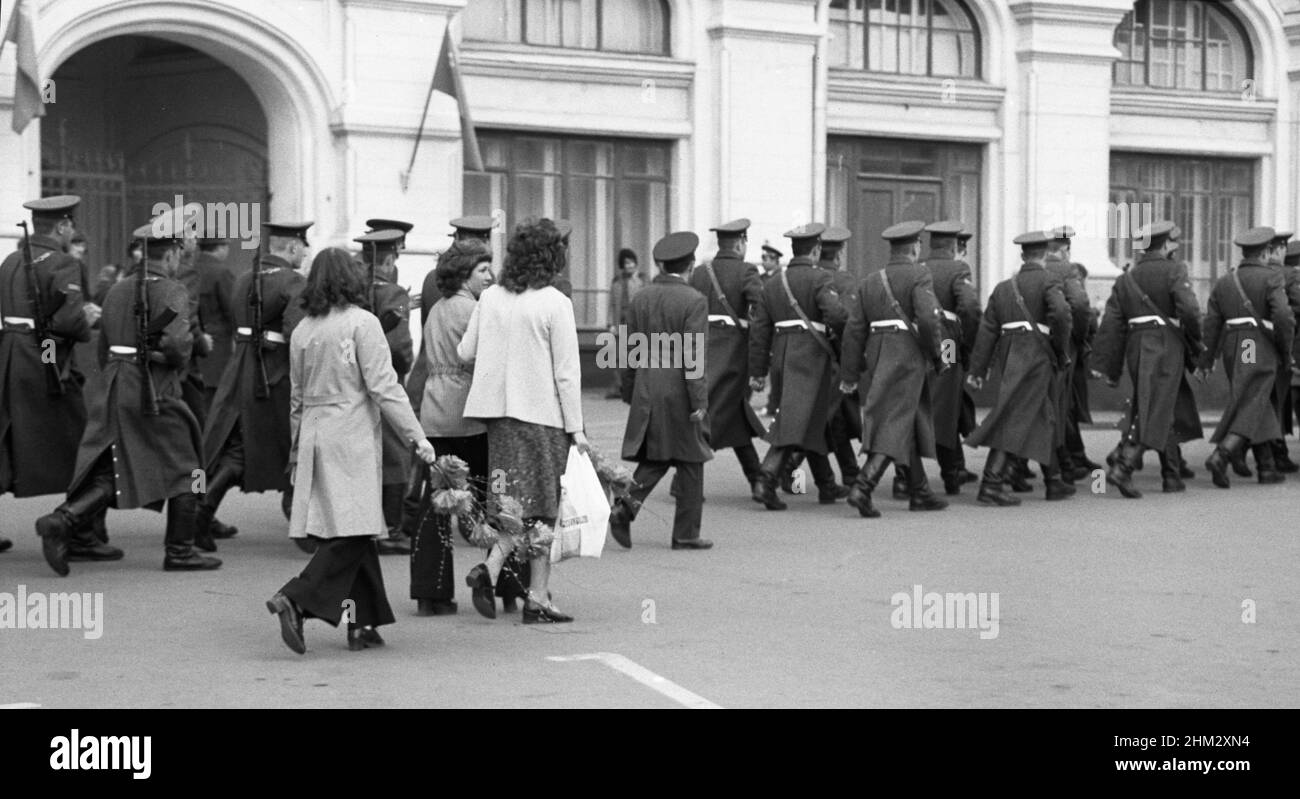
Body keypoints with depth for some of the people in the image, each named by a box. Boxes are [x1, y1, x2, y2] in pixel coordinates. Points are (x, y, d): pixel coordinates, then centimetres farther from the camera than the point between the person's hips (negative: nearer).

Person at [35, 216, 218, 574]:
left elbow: (104, 351, 18)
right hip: (155, 392, -6)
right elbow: (177, 344, -22)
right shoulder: (172, 292, -8)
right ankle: (180, 551, 11)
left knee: (108, 473, 9)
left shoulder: (116, 291, 13)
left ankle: (62, 520, -12)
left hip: (112, 390, 6)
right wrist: (177, 361, -1)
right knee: (184, 470, 8)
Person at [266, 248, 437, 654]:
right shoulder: (362, 322, -8)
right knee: (352, 533, -5)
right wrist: (416, 435, -9)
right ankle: (297, 599, -19)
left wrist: (298, 450, 26)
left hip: (315, 435, 7)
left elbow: (297, 398, 18)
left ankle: (364, 623, 12)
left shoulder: (302, 331, 11)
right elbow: (383, 387, -12)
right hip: (352, 436, -7)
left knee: (355, 533, 11)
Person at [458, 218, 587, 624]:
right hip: (542, 415, -5)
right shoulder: (555, 303, -10)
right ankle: (537, 597, 8)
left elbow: (465, 352, 8)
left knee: (514, 500, 14)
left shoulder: (490, 297, 3)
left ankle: (491, 568, -6)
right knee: (543, 507, 4)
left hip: (499, 410, 5)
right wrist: (576, 429, -5)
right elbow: (567, 372, -9)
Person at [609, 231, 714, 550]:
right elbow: (693, 358, -16)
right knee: (689, 463, 7)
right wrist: (699, 401, -13)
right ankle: (686, 533, 11)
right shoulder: (693, 301, -12)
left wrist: (630, 393, 19)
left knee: (654, 458, 16)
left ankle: (626, 506, -5)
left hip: (646, 392, 5)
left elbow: (628, 352, 10)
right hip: (680, 393, -5)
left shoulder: (640, 299, 5)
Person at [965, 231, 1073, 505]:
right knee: (1015, 420, -9)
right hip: (1036, 356, -7)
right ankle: (991, 485, -15)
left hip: (1009, 357, 7)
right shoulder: (1048, 281, -2)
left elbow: (987, 330, 10)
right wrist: (1062, 351, -8)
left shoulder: (1004, 287, 17)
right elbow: (1060, 312, -21)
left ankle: (1054, 483, 27)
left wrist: (977, 370, 8)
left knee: (1044, 420, 18)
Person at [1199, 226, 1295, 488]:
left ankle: (1266, 467, 18)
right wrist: (1285, 353, -4)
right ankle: (1220, 456, -25)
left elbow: (1211, 324, 6)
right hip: (1261, 351, -6)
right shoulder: (1271, 278, -5)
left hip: (1232, 352, 6)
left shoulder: (1224, 282, 11)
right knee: (1250, 410, -7)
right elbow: (1284, 317, -16)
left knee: (1261, 407, 17)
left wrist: (1205, 362, 6)